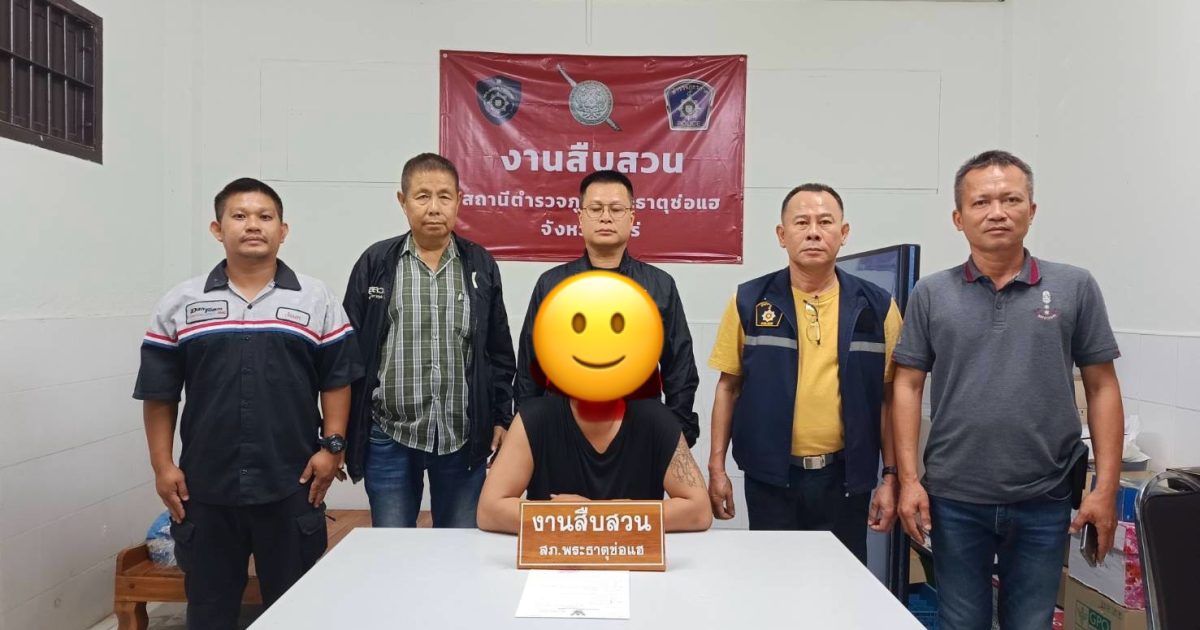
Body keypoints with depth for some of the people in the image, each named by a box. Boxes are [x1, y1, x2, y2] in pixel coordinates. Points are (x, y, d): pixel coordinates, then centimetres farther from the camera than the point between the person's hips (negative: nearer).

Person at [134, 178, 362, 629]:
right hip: (206, 487, 1)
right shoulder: (178, 305, 5)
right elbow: (159, 391, 6)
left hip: (292, 485, -1)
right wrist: (162, 465, 2)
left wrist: (332, 446, -5)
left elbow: (337, 380, 2)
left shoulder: (317, 301, 2)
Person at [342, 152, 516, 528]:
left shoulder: (481, 265, 4)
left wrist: (501, 418, 5)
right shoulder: (375, 264, -1)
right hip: (389, 438, -1)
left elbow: (499, 353, 8)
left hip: (465, 438, 1)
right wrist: (345, 433, 0)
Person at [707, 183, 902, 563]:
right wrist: (716, 467, -1)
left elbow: (889, 398, 4)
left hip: (845, 476, 1)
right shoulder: (750, 301, -2)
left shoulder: (876, 307, 0)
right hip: (770, 475, 0)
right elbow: (729, 386, 2)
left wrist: (891, 476, 1)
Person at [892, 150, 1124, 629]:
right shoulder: (931, 294, 0)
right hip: (954, 499, 0)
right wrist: (909, 479, -6)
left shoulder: (1075, 288, 0)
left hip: (1043, 500, 1)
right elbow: (908, 387, 1)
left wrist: (1106, 488, -3)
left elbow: (1102, 389, 2)